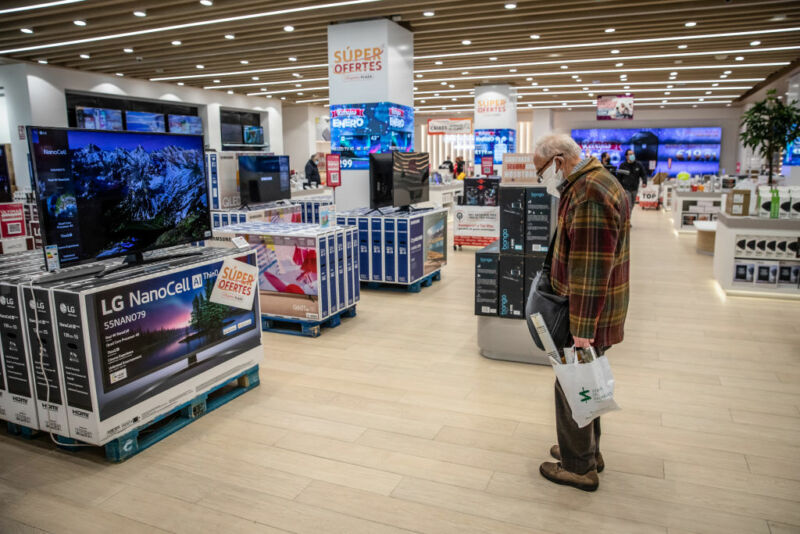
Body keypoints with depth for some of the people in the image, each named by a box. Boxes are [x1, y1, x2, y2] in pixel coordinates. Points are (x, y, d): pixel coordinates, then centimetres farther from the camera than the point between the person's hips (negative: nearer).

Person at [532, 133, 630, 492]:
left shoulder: (589, 195, -24)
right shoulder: (596, 183, 12)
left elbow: (591, 270, -28)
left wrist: (583, 329, -25)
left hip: (588, 315, -10)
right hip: (596, 310, 10)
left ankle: (579, 468, 21)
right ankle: (588, 451, 38)